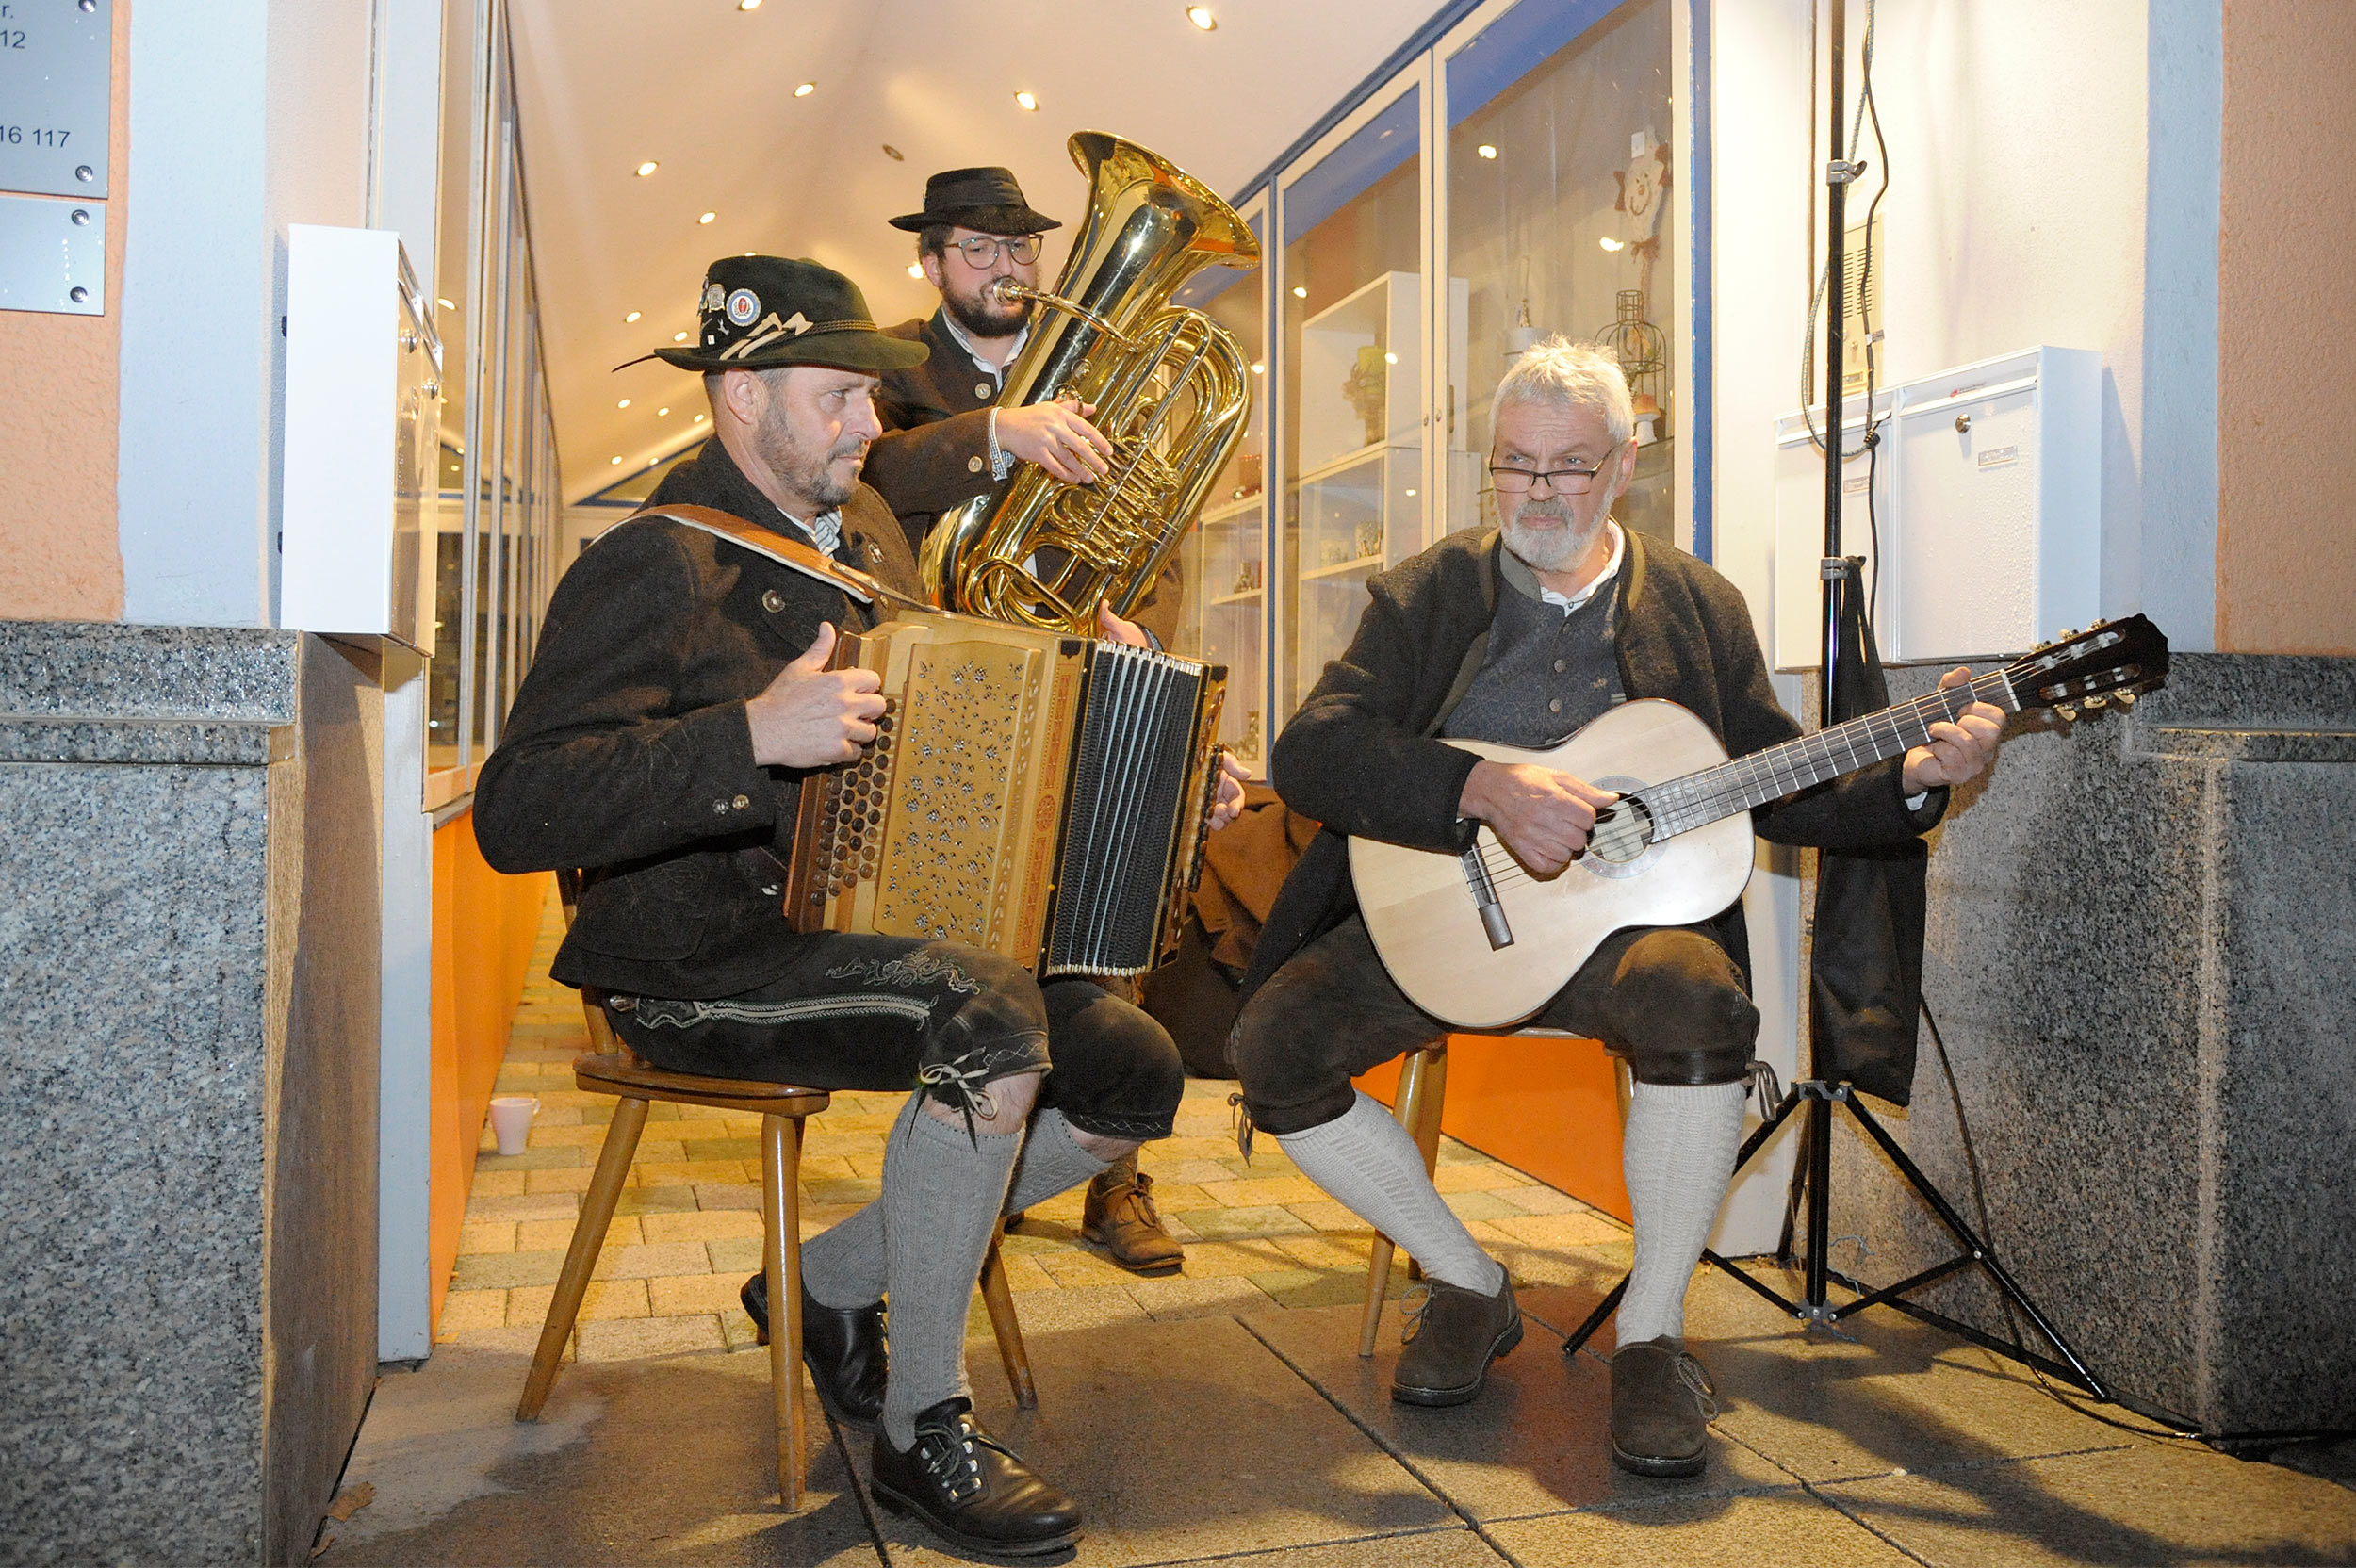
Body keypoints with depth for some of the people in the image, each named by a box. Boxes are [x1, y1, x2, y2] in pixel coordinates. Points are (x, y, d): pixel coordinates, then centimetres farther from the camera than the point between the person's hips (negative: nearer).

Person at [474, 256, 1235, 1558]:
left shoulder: (862, 528, 12)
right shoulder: (658, 567, -14)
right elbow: (514, 813, -25)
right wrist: (753, 739, -34)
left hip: (876, 930, 8)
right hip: (699, 970, -8)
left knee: (1138, 1073, -3)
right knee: (989, 1015, -33)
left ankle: (833, 1279, 11)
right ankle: (926, 1429, -15)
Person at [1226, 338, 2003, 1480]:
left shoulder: (1696, 605, 10)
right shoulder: (1429, 594, 4)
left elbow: (1775, 789, 12)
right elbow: (1307, 754, -12)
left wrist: (1914, 779, -8)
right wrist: (1486, 788, -26)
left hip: (1622, 912, 0)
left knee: (1702, 1009, -35)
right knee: (1270, 1044, -21)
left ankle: (1652, 1333, -12)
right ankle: (1465, 1284, 2)